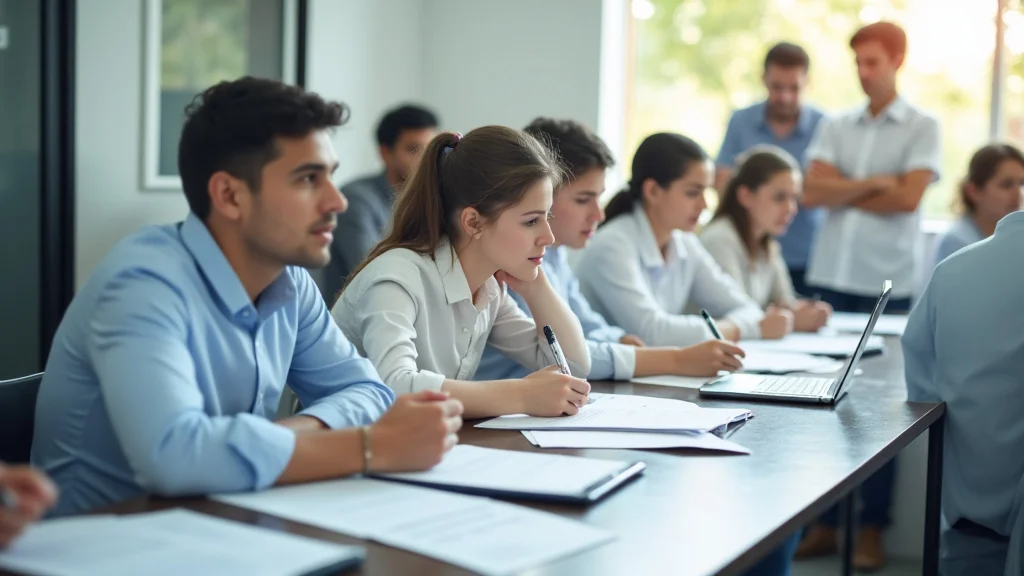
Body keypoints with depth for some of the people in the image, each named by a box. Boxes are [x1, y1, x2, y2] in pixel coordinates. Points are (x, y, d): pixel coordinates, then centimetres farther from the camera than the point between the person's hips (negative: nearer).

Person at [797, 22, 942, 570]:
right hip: (830, 278, 3)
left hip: (888, 284, -3)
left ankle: (871, 528, 9)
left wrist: (843, 190, -1)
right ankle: (822, 520, 11)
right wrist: (874, 182, -8)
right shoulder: (835, 127, 13)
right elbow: (811, 191, 1)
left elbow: (908, 198, -9)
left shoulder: (922, 128, 4)